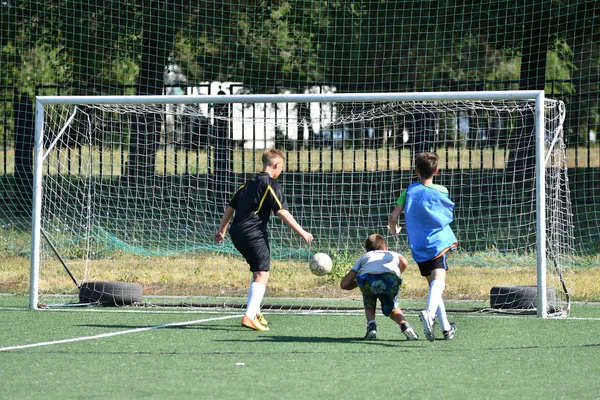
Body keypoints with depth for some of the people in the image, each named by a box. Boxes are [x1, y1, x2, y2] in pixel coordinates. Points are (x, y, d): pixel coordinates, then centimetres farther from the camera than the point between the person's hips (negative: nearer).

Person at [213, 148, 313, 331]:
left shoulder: (248, 184, 19)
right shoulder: (271, 185, -5)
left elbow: (230, 208, 22)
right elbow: (282, 212, -14)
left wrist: (222, 230, 31)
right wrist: (301, 232, -13)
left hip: (237, 233, 9)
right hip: (254, 233, -9)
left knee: (258, 272, 24)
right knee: (262, 274, -10)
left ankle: (255, 312, 26)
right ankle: (250, 316, -24)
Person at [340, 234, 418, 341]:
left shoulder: (364, 257, 40)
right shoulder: (393, 254, 41)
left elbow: (344, 284, 30)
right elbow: (403, 262, 14)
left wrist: (358, 283, 50)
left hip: (366, 277, 0)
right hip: (390, 277, 0)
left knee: (369, 306, 31)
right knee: (391, 308, 27)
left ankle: (371, 326, 7)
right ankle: (405, 326, 3)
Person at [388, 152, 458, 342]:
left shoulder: (409, 191, 3)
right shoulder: (442, 191, 3)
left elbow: (393, 217, 0)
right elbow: (450, 213, 22)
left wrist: (393, 229, 21)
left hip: (418, 247, 3)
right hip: (438, 243, -3)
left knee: (433, 283, 16)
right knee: (438, 280, -19)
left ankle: (446, 327, 20)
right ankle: (429, 313, -48)